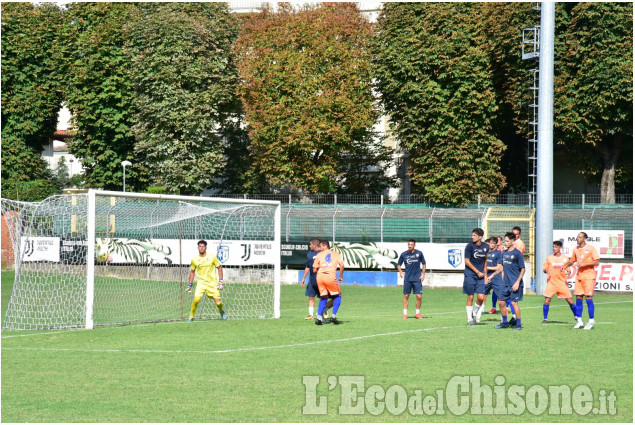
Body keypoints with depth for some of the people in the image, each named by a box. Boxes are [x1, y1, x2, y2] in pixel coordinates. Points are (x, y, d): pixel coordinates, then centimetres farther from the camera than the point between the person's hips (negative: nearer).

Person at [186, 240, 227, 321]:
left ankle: (221, 312, 30)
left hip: (212, 283, -1)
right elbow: (192, 271, 14)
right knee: (196, 299, -22)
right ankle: (191, 317, -4)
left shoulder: (212, 257, -5)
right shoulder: (194, 259, 0)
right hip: (201, 282, 1)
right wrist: (189, 285, 14)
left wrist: (220, 281, -1)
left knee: (218, 302, -5)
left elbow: (219, 267, 5)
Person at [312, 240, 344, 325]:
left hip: (319, 276, 2)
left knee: (323, 298, 16)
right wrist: (341, 276, 11)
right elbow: (341, 265, 0)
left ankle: (319, 316, 1)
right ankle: (333, 316, 1)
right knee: (338, 296, 15)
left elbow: (314, 270, 15)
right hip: (330, 276, -2)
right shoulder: (336, 254, 16)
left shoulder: (319, 255, 18)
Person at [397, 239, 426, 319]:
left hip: (417, 279, -1)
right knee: (406, 296, 1)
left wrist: (423, 274, 3)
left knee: (419, 296, -5)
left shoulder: (419, 253, 1)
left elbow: (423, 264, 12)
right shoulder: (404, 254, 2)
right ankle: (405, 313, 11)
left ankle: (417, 313, 10)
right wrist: (400, 272, -5)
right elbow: (399, 264, 13)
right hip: (407, 279, 1)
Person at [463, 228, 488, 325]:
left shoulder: (485, 247, 5)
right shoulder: (470, 246, -7)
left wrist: (485, 274, 16)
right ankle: (470, 319, 11)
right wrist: (477, 272, -9)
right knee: (470, 298, 1)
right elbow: (467, 262, -7)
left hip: (480, 275, 3)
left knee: (480, 297, -8)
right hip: (470, 275, -3)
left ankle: (476, 314, 18)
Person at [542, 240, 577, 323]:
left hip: (562, 282, 0)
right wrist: (546, 270, -16)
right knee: (547, 300, -10)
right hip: (551, 282, 0)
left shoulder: (565, 258, 5)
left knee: (570, 301, -1)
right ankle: (544, 319, 2)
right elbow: (544, 269, 7)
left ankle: (576, 317, 17)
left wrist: (565, 269, -13)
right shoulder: (549, 258, 5)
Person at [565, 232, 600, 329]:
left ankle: (591, 321, 0)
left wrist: (585, 264, -17)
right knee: (578, 298, 3)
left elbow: (597, 262, -8)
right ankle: (579, 321, 9)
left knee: (588, 298, -8)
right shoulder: (576, 249, 11)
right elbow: (572, 260, 24)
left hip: (589, 276, -6)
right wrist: (565, 266, 6)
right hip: (579, 276, 6)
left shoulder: (591, 248, -6)